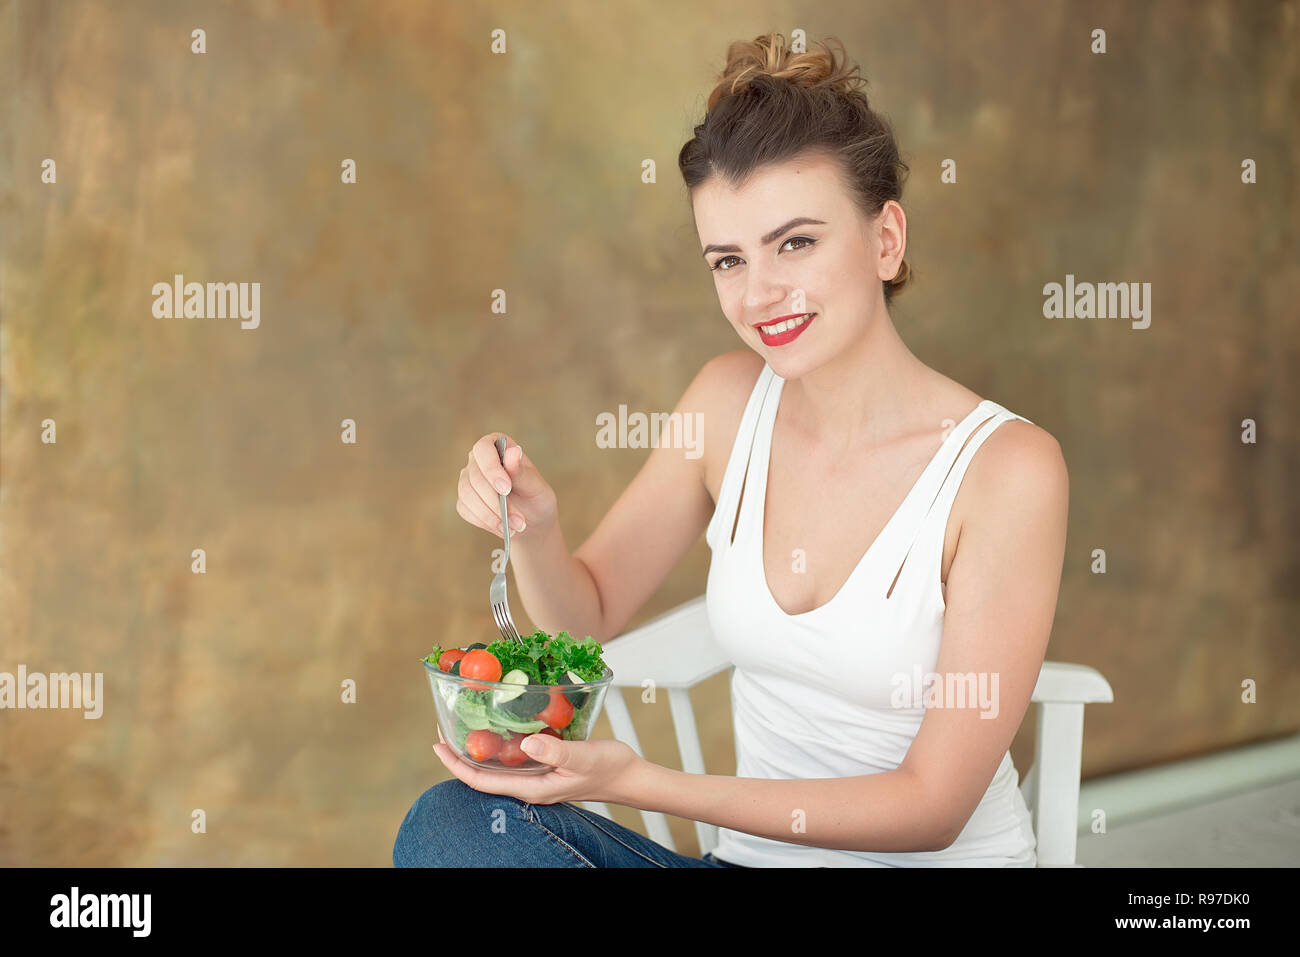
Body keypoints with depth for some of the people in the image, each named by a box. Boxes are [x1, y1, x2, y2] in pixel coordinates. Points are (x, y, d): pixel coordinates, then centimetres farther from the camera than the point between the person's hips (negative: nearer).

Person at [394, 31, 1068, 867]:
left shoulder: (1008, 467, -16)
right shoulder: (731, 401, -1)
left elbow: (932, 806, -15)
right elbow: (588, 616, 10)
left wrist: (640, 782, -21)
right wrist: (534, 528, -13)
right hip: (755, 855, 5)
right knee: (450, 822, -20)